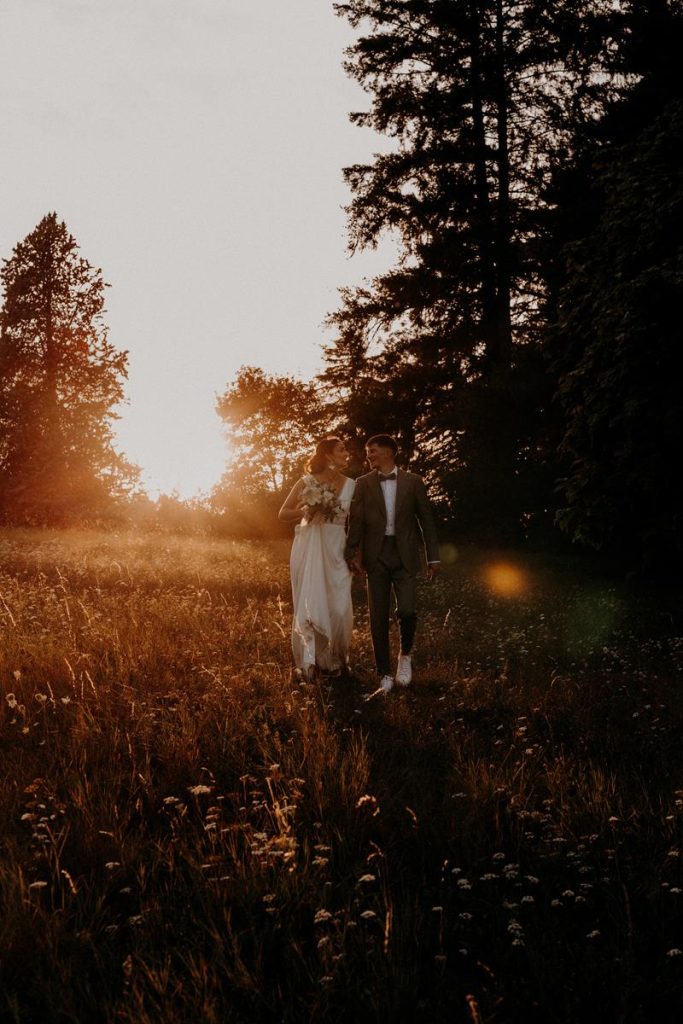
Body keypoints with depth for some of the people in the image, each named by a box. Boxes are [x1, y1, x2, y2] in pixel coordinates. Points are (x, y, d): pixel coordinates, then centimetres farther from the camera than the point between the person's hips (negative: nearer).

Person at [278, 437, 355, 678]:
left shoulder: (351, 485, 4)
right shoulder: (307, 483, -1)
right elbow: (283, 514, 5)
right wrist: (306, 511, -12)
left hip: (337, 551, 2)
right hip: (309, 548, -2)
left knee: (338, 606, -2)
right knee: (310, 605, 1)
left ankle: (334, 659, 16)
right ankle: (309, 660, 15)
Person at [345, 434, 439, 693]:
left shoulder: (412, 482, 4)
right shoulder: (363, 484, 5)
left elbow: (426, 519, 6)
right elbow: (356, 521, 1)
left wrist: (432, 556, 3)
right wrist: (352, 553, -9)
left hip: (404, 555, -1)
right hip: (376, 556, 1)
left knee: (406, 611, -12)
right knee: (378, 618, 1)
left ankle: (405, 654, 18)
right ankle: (385, 675, 11)